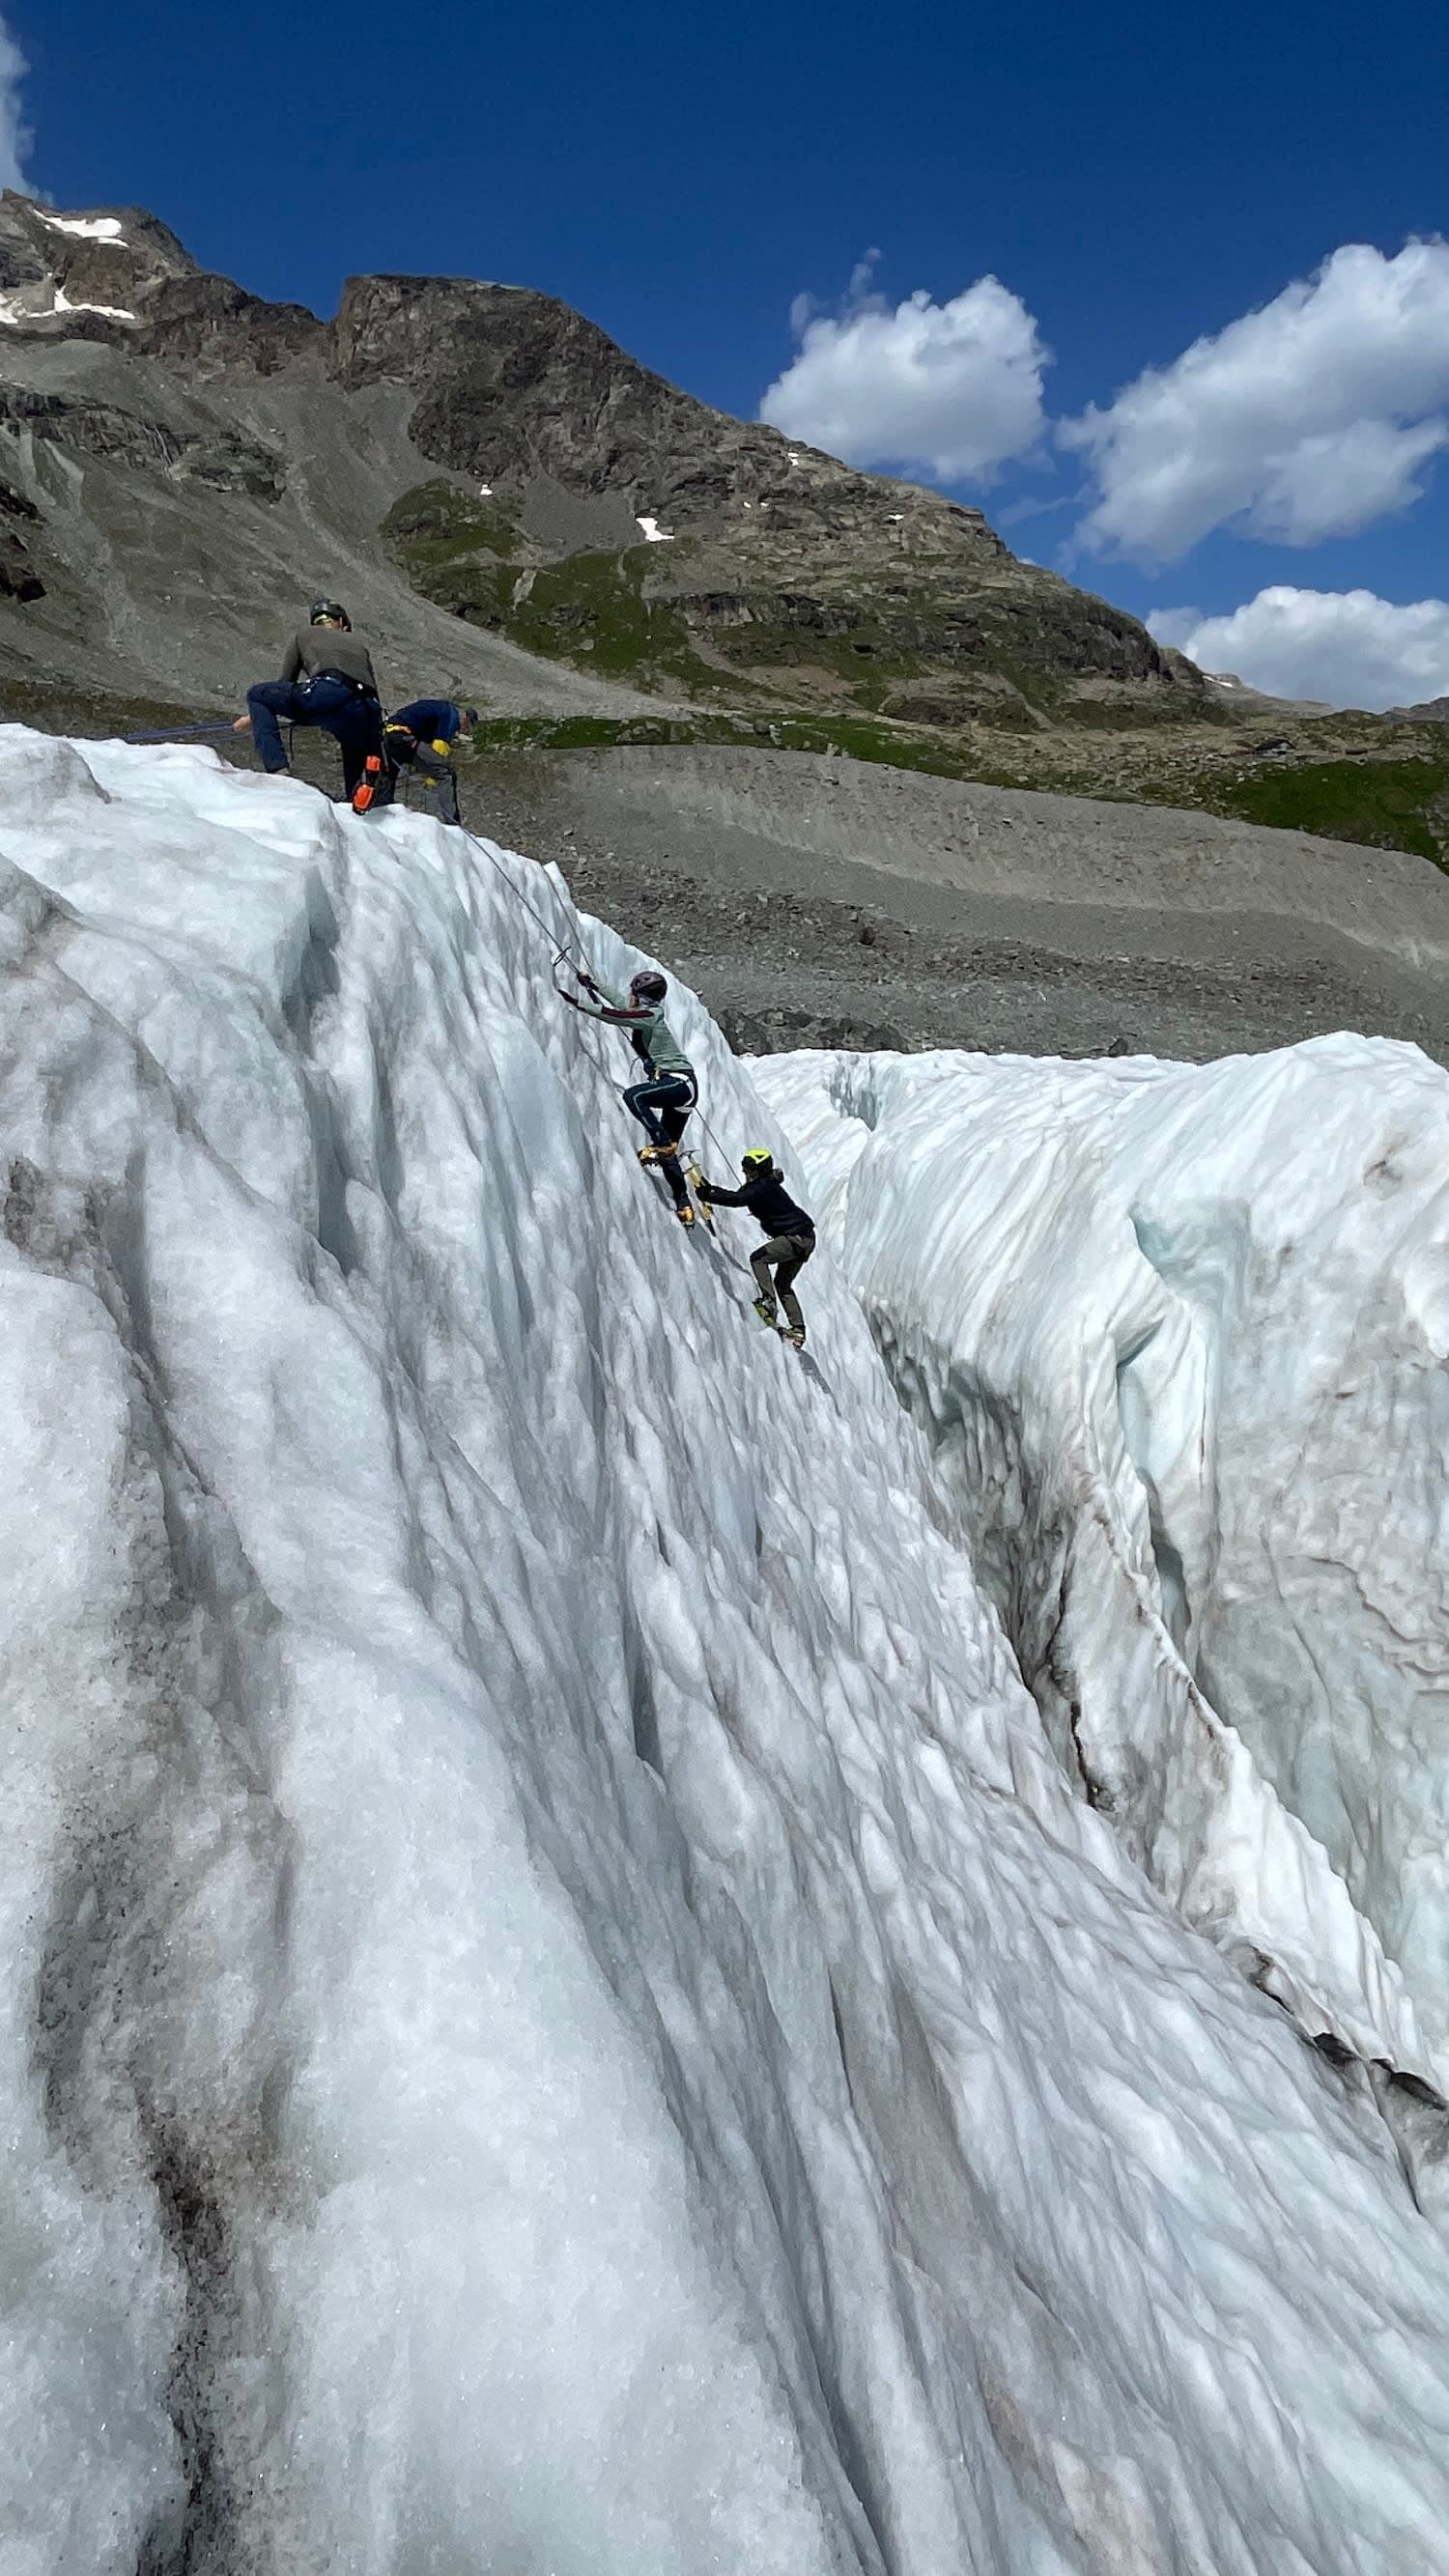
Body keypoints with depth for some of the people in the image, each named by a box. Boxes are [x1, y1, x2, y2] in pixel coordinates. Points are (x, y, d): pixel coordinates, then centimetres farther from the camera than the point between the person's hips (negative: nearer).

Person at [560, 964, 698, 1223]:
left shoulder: (650, 1014, -9)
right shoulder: (648, 1014, 18)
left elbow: (613, 1015, -18)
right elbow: (618, 1002, 32)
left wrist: (577, 1004, -13)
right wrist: (591, 983, 38)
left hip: (680, 1082, -10)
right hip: (680, 1086, 10)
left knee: (633, 1095, -29)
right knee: (666, 1148, 10)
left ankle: (663, 1144, -25)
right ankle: (684, 1204, 12)